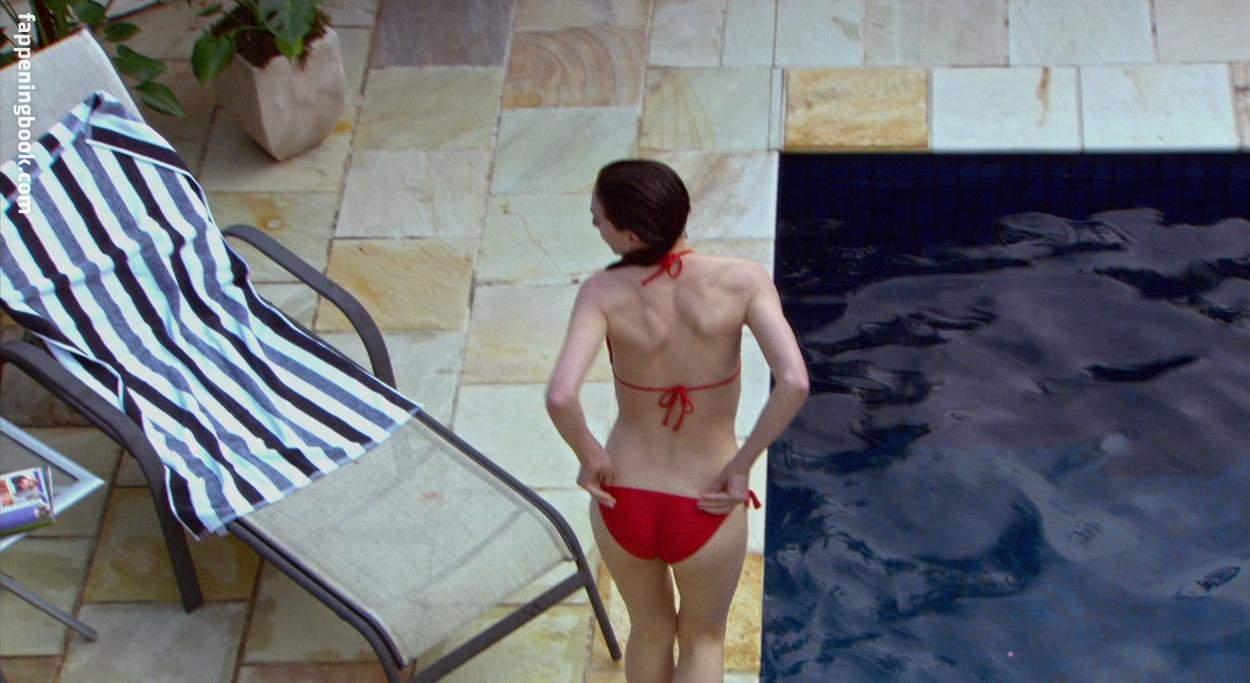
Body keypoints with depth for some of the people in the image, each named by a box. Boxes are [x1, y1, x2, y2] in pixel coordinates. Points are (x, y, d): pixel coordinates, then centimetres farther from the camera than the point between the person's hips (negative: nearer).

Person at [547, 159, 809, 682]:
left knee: (651, 630, 32)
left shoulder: (604, 293, -20)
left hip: (623, 507, 1)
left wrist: (590, 457, -12)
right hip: (705, 516, -1)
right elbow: (794, 384, -29)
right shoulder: (743, 281, -18)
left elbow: (560, 397, -32)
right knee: (703, 640, 30)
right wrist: (740, 464, -14)